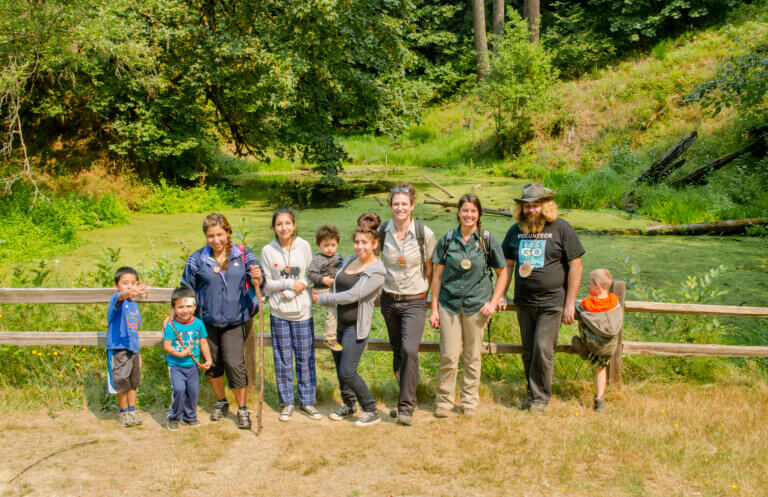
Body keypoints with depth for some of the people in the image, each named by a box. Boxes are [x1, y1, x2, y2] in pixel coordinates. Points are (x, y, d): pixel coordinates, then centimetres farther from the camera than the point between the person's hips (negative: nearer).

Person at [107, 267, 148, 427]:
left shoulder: (134, 305, 12)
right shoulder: (117, 300, -10)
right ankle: (123, 412, 19)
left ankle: (132, 410, 28)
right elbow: (121, 296, -38)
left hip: (133, 349, 7)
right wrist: (129, 293, -61)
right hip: (118, 349, -7)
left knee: (133, 382, 14)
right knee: (122, 383, 2)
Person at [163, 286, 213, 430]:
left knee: (193, 391, 7)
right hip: (175, 366, -4)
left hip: (192, 365, 4)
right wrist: (180, 354, -23)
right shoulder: (171, 326, -12)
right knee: (179, 389, -17)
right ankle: (174, 417, 5)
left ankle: (189, 416, 29)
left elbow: (203, 343, 6)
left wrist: (208, 360, -1)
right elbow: (166, 347, -11)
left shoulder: (198, 323, -1)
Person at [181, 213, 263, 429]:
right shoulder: (197, 260, -1)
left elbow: (257, 284, -5)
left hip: (236, 321, -2)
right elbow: (186, 290, 8)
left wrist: (257, 280, -28)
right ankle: (221, 402, 38)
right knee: (212, 363, 14)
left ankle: (243, 409, 9)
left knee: (234, 363, -9)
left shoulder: (243, 254, -3)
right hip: (208, 321, 2)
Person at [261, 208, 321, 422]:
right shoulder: (268, 251, -3)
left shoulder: (304, 246, -2)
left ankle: (308, 401, 19)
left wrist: (293, 292, -12)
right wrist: (289, 284, -14)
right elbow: (266, 282, -1)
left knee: (305, 357, 6)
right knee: (283, 359, 6)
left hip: (302, 310, 0)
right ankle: (287, 403, 19)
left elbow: (309, 277, 2)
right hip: (278, 312, 0)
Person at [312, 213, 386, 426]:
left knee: (348, 371, -10)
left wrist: (322, 299, -11)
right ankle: (348, 405, 33)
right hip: (338, 322, 7)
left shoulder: (377, 272, -15)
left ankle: (372, 411, 5)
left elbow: (352, 296, -20)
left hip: (356, 326, -7)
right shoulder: (349, 261, 8)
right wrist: (323, 298, 4)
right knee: (340, 368, 14)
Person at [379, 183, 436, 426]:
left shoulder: (424, 233, -9)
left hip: (414, 301, -3)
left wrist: (423, 291, 8)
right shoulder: (382, 231, -3)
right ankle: (407, 398, 30)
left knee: (410, 350, -18)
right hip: (389, 299, 3)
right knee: (397, 351, 13)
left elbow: (430, 268, 3)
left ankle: (406, 407, -10)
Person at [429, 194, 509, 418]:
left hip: (477, 306, 0)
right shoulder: (447, 240, 3)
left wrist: (493, 302, -2)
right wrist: (434, 308, 2)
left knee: (473, 356, 8)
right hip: (449, 304, 0)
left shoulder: (488, 240, 0)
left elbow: (502, 273, 7)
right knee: (448, 356, -1)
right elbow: (438, 275, 6)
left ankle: (470, 401, 23)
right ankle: (444, 401, 14)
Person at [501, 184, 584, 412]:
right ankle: (531, 393, 25)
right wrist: (500, 295, 9)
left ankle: (541, 397, 6)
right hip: (524, 303, 5)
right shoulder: (515, 230, 8)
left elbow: (575, 266, -6)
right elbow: (508, 265, 17)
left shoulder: (561, 229, -6)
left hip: (552, 302, -5)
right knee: (528, 352, 11)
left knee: (543, 349, -10)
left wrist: (570, 303, -9)